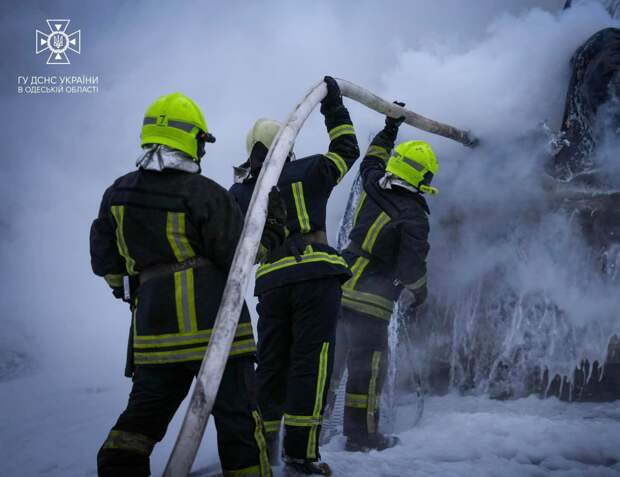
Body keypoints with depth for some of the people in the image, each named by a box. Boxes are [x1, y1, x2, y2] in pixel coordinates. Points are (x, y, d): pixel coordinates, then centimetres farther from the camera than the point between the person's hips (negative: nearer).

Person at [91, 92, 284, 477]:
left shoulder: (117, 195, 6)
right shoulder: (205, 194, -11)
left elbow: (105, 262, 11)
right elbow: (239, 254, -11)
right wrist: (275, 234, 5)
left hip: (154, 325, 5)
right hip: (213, 322, -5)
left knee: (145, 411, 16)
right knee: (237, 415, 2)